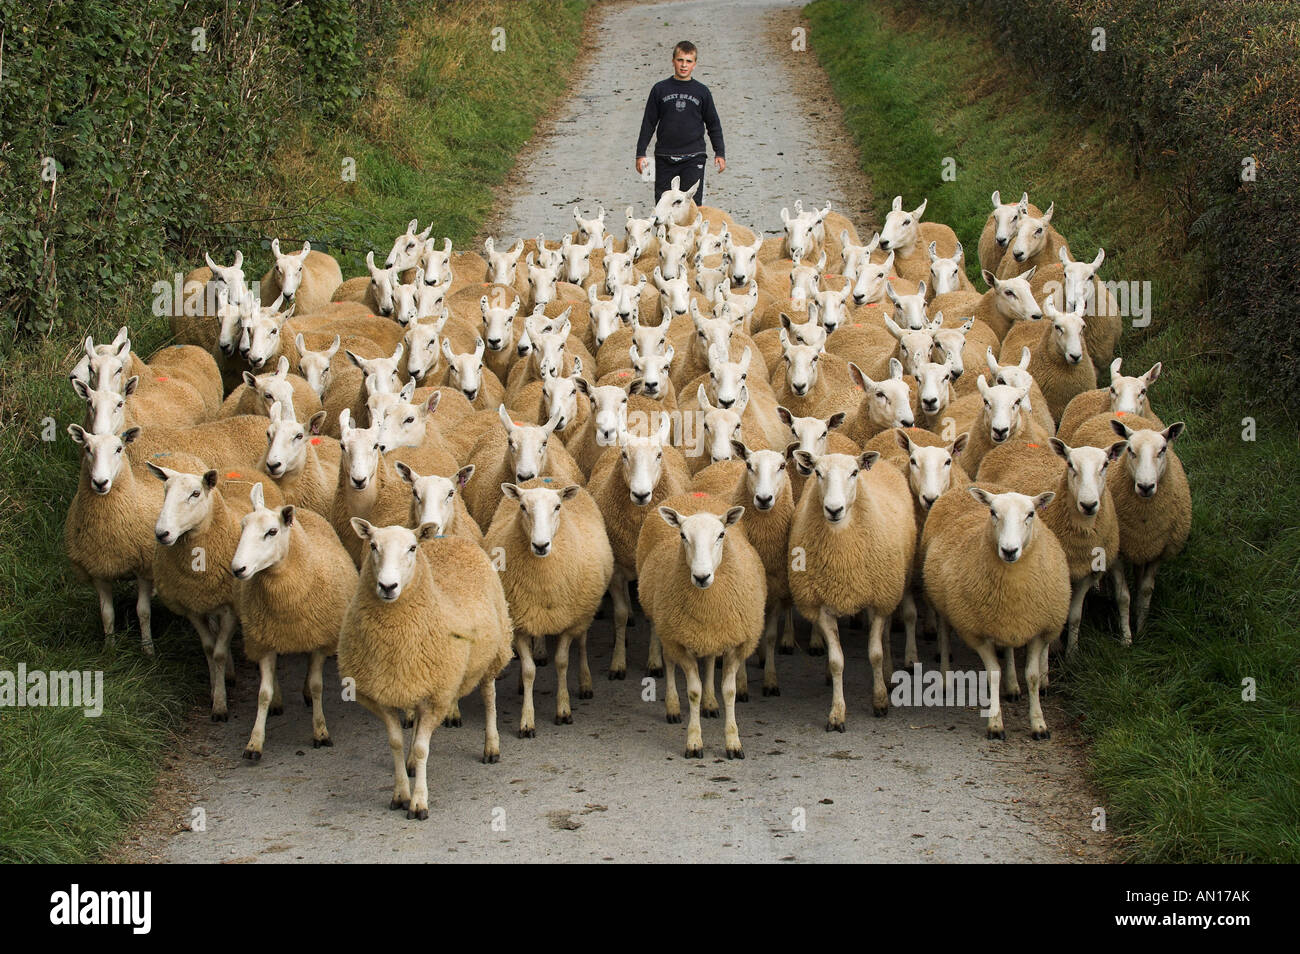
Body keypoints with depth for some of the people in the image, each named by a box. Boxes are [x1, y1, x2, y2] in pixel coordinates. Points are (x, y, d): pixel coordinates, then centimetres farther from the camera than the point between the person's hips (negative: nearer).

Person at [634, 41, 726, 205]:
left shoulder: (701, 91, 6)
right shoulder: (660, 89, 5)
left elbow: (713, 124, 13)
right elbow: (649, 123, 9)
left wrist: (720, 153, 9)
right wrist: (640, 153, 5)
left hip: (693, 158, -1)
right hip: (664, 158, 1)